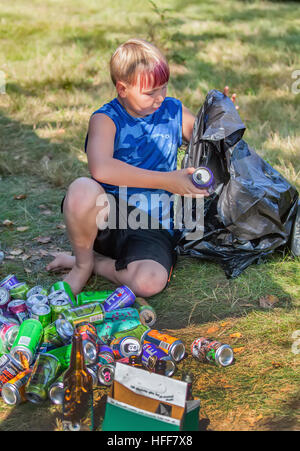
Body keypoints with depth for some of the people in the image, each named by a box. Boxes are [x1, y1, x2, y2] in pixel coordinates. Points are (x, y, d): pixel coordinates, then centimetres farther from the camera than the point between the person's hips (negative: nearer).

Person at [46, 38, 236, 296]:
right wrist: (167, 181, -26)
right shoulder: (106, 119, -6)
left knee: (150, 283, -30)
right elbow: (101, 168, -27)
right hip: (110, 214, -2)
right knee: (82, 189, -37)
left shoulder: (174, 112, 9)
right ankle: (82, 262, -6)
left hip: (153, 226, 2)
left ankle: (94, 263, 2)